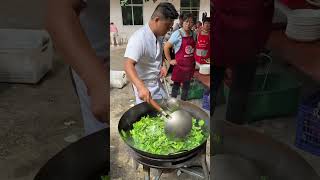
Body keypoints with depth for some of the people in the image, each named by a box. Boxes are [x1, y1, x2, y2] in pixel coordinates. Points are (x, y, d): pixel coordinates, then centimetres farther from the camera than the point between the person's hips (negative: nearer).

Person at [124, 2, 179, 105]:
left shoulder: (160, 35, -1)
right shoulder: (139, 38, -28)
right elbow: (128, 65, -38)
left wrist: (162, 65, -2)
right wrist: (141, 87, -51)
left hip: (157, 82, 8)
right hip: (143, 85, -8)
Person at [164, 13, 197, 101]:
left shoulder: (194, 34, 3)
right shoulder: (177, 34, -14)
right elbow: (166, 47, -14)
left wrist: (194, 58, 8)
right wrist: (170, 60, -10)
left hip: (190, 65, 5)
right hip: (180, 65, -5)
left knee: (187, 85, 16)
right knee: (176, 84, 4)